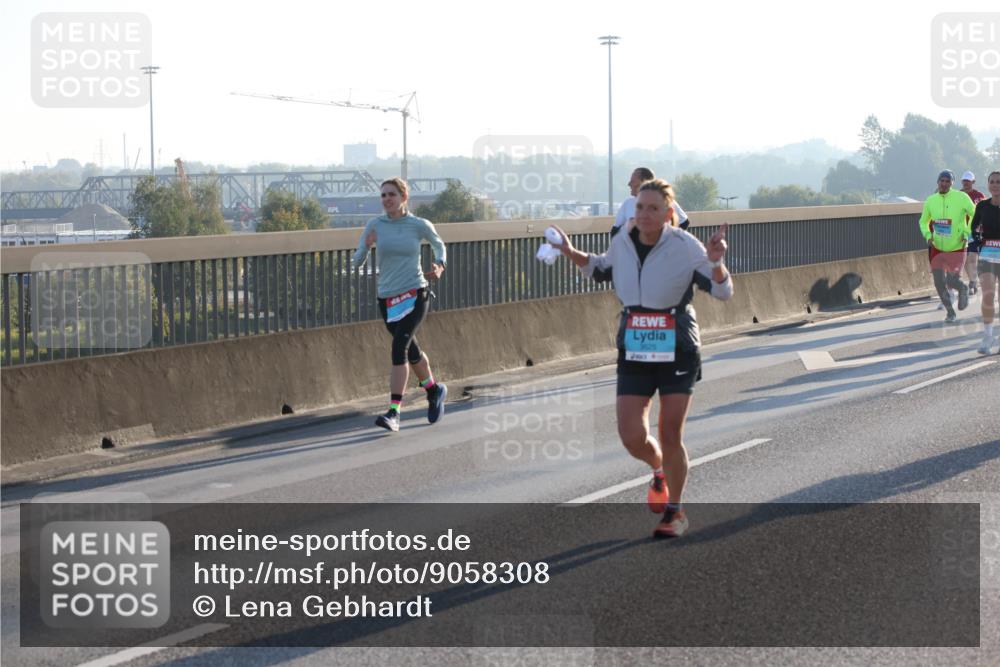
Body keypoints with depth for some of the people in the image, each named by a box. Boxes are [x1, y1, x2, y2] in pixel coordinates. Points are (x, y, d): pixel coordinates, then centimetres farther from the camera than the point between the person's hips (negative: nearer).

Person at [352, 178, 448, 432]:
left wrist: (439, 264, 0)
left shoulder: (420, 225, -2)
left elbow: (438, 244, 19)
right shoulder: (375, 225, 0)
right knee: (411, 351, 17)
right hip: (388, 298, 3)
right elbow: (356, 262, -1)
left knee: (399, 346, -20)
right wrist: (366, 246, -21)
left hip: (415, 295, -3)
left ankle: (394, 413, -22)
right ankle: (434, 390, 44)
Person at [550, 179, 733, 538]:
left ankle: (674, 511, 21)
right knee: (633, 438, -6)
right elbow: (601, 267, 23)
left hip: (678, 353, -3)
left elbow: (723, 291, -7)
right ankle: (659, 471, 31)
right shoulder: (621, 243, -1)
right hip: (634, 355, 3)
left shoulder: (685, 246, -12)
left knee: (670, 436, 0)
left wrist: (715, 262, -26)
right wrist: (572, 253, 6)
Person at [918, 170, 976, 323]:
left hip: (956, 249, -4)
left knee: (952, 281, -12)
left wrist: (967, 233, -13)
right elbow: (923, 222, 15)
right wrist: (928, 235, -3)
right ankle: (950, 312, 26)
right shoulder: (930, 201, 0)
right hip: (937, 248, 4)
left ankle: (963, 289, 25)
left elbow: (975, 216, -3)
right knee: (939, 283, 4)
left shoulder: (961, 197, -12)